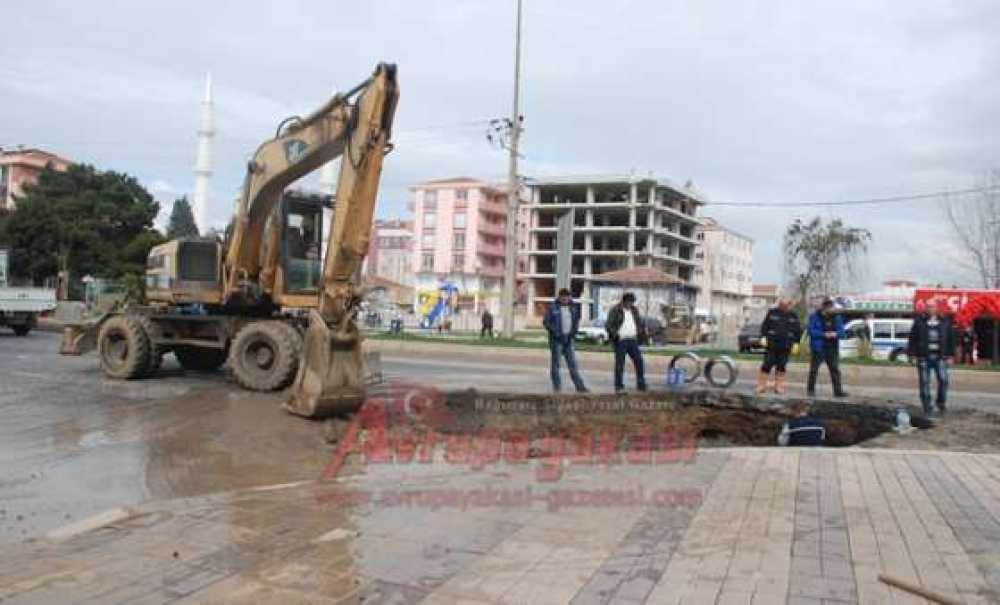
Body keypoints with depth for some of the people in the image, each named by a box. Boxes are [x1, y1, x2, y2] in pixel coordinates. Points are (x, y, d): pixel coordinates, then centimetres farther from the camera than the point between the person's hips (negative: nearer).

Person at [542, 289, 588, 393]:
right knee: (555, 363, 1)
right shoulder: (553, 308, -5)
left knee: (572, 363, 2)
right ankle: (557, 386, 9)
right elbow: (546, 322, -5)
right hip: (556, 339, -4)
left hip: (568, 339, 4)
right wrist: (556, 333, -13)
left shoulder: (573, 308, 8)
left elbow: (576, 321, 19)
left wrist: (573, 332, 2)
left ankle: (579, 386, 2)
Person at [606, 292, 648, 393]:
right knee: (619, 364, 0)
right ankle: (618, 386, 8)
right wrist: (614, 334, -21)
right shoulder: (615, 310, -3)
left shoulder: (634, 310, 15)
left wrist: (642, 334, 12)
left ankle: (641, 384, 8)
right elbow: (608, 325, -7)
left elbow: (640, 323, 25)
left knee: (639, 361, 0)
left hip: (633, 340, 5)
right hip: (620, 341, -5)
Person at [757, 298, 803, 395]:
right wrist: (763, 337, -6)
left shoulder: (793, 316, 8)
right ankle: (761, 386, 3)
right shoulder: (772, 313, 3)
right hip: (771, 345, -2)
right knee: (767, 365, -4)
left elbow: (798, 330, 12)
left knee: (781, 367, 7)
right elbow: (764, 326, 4)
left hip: (785, 347, 2)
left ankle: (779, 387, 16)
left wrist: (796, 342, 5)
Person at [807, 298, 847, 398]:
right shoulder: (814, 317, -2)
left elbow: (841, 331, 4)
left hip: (832, 348, 3)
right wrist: (824, 334, -21)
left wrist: (835, 334, -18)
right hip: (818, 348, -3)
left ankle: (838, 391, 7)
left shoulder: (837, 317, 8)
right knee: (814, 369, 1)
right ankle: (810, 390, 11)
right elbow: (811, 331, -10)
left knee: (835, 370, 3)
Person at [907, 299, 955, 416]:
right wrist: (912, 354, -3)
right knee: (925, 383, 1)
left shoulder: (945, 321, 8)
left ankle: (941, 402, 12)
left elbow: (950, 339, 11)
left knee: (943, 380, -10)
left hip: (940, 357, 1)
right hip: (924, 357, -1)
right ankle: (927, 408, 9)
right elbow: (912, 338, 3)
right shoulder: (919, 321, 3)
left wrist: (950, 355, 6)